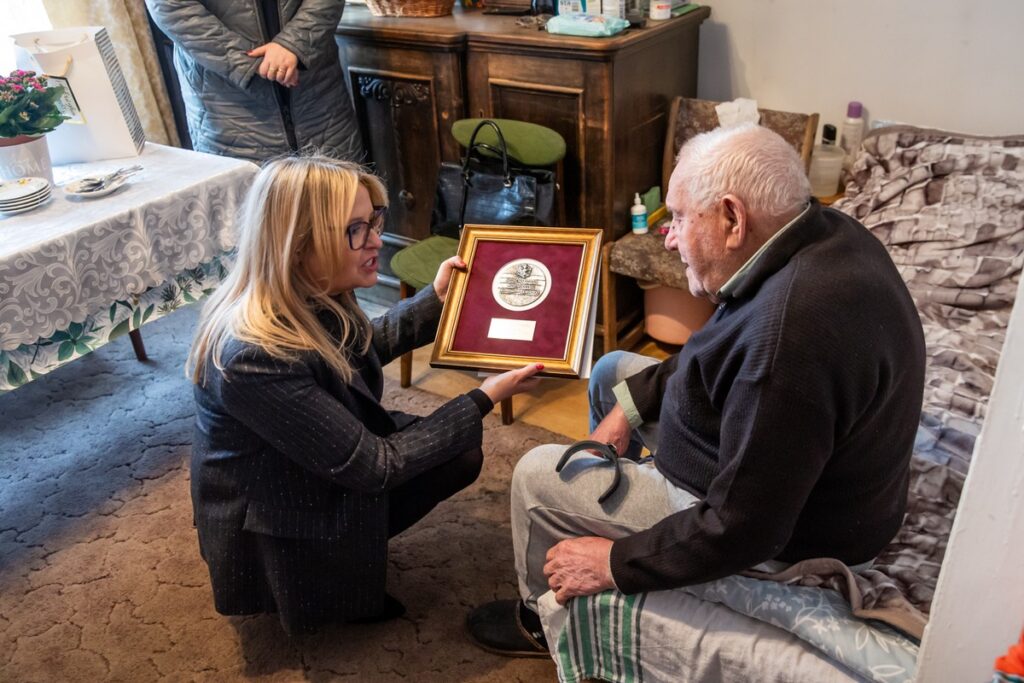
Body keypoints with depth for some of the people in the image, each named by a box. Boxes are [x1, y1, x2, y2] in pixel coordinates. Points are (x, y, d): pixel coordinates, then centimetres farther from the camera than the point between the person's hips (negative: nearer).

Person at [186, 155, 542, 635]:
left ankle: (358, 545, 14)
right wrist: (482, 401, -21)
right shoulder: (256, 357, -36)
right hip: (276, 520, -7)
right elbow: (371, 466, -27)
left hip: (329, 461, 7)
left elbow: (363, 349, 13)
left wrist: (436, 300, 5)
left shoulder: (312, 300, -12)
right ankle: (346, 578, 10)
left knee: (460, 454, -1)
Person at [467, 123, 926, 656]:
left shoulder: (791, 330, -38)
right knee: (613, 372, 18)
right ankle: (605, 503, 36)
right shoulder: (820, 234, -7)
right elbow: (725, 360, 9)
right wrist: (630, 405, 2)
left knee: (538, 475, 0)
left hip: (784, 535, -9)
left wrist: (618, 563, -18)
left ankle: (545, 621, 27)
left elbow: (744, 527, -31)